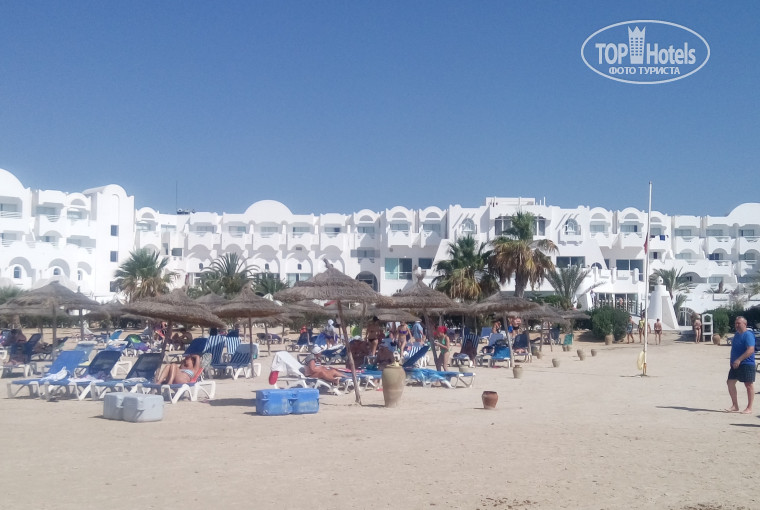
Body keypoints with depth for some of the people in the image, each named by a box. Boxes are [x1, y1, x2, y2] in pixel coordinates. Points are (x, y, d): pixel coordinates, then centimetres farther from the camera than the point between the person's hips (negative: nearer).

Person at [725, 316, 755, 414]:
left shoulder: (748, 335, -14)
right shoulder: (737, 335, 14)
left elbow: (751, 350, -25)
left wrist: (739, 360, -31)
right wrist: (733, 361, 20)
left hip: (746, 364, -9)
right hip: (735, 364, 9)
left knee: (749, 385, 0)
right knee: (730, 382, 4)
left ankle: (749, 408, 7)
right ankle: (735, 406, 13)